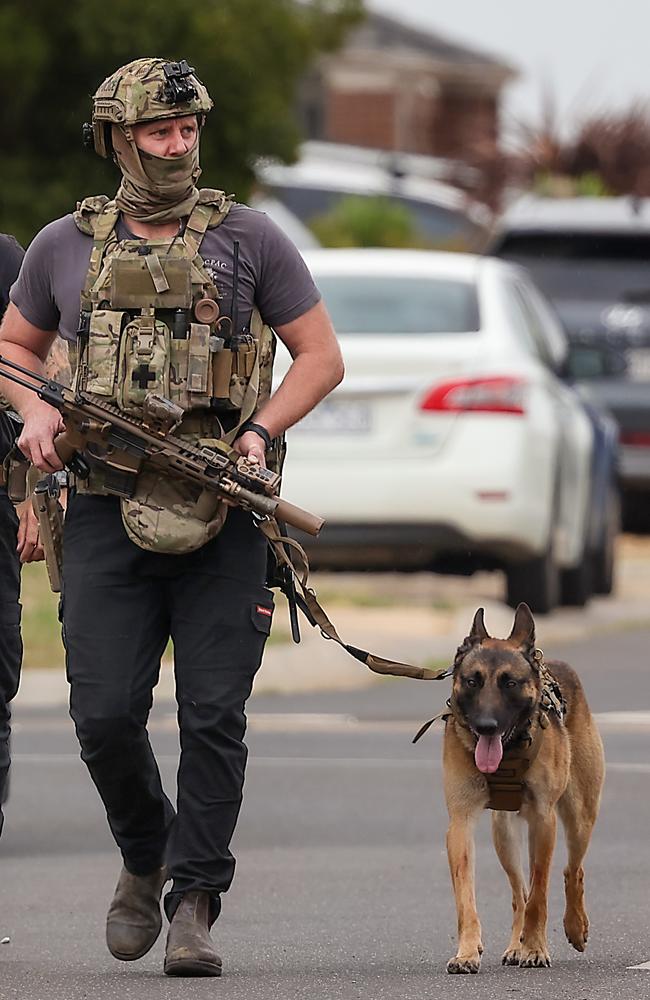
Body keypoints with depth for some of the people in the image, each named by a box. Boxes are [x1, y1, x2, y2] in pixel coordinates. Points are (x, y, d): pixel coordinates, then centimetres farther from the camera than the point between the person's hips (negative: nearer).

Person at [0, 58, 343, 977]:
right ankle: (144, 856, 23)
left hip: (222, 520, -1)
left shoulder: (247, 239, 3)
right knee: (106, 713, -4)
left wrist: (260, 433, -9)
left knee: (214, 716, -4)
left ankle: (194, 903, 4)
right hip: (108, 513, 1)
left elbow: (322, 356, 6)